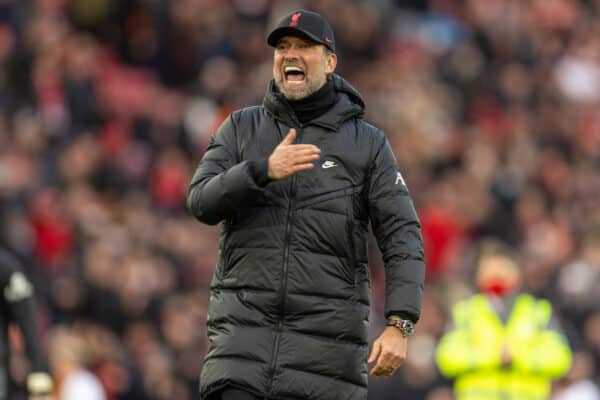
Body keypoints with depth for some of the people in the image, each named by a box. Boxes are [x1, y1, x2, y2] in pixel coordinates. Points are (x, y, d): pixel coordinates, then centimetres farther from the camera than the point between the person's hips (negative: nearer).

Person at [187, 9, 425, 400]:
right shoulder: (241, 129, 11)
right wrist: (263, 170, -20)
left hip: (327, 335, -1)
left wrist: (400, 325, -12)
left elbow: (402, 236, 1)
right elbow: (202, 202, -1)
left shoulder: (368, 143, 6)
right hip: (245, 323, 1)